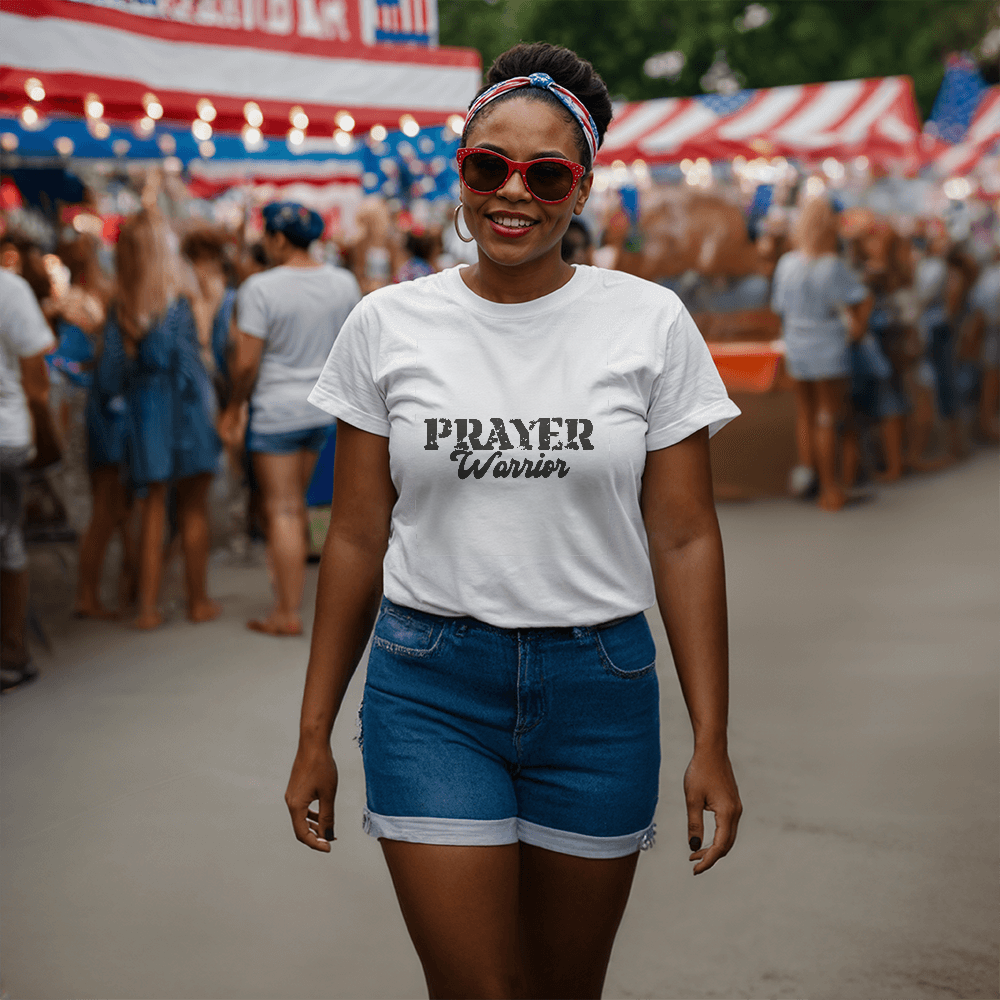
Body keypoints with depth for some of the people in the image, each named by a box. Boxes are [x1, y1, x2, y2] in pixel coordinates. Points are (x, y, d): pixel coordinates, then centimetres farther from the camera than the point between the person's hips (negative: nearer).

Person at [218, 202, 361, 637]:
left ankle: (287, 614, 4)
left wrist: (234, 407, -2)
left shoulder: (260, 288, -16)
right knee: (296, 502, 21)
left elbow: (246, 362, -17)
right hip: (323, 408, 6)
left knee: (281, 510, 0)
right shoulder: (344, 283, 1)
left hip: (276, 410, -6)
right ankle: (291, 591, 30)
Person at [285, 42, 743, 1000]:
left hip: (600, 688, 1)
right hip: (429, 690, 0)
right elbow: (356, 537, 4)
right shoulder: (387, 326, 0)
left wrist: (710, 740, -4)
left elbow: (684, 538, -1)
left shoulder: (651, 323, -2)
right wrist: (314, 732, 5)